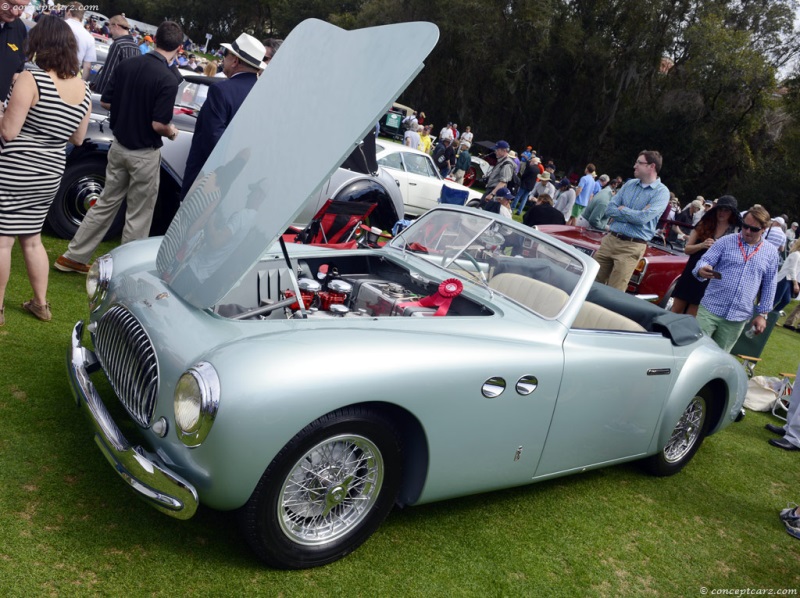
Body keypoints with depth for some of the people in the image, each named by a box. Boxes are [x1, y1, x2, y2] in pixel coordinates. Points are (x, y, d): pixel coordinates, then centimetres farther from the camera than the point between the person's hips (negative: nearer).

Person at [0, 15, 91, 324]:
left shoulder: (31, 80, -16)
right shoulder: (83, 88, 3)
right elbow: (78, 138, 12)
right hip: (50, 175, 6)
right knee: (32, 239, 20)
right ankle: (41, 304, 26)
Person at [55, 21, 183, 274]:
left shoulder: (125, 65, 0)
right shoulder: (168, 80, -19)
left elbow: (105, 102, 5)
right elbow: (158, 125, -21)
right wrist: (172, 132, 0)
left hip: (119, 146, 6)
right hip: (144, 153, -6)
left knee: (106, 203, 19)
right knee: (138, 216, 7)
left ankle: (73, 256, 26)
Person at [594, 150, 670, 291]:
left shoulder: (661, 191, -6)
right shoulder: (629, 184, 12)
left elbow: (643, 218, -19)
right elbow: (609, 210, 5)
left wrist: (622, 210, -3)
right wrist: (633, 215, -8)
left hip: (632, 247, -5)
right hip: (610, 239, 5)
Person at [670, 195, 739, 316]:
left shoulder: (734, 234, -3)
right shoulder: (703, 225, 4)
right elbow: (687, 249, 1)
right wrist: (702, 245, -17)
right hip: (691, 272, 2)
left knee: (690, 317, 3)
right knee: (676, 311, 6)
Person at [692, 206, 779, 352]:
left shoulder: (771, 252, 7)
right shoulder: (726, 241, 1)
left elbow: (769, 286, 11)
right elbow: (705, 260, -4)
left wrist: (763, 314, 8)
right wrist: (701, 270, -29)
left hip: (738, 317, 1)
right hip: (710, 309, -1)